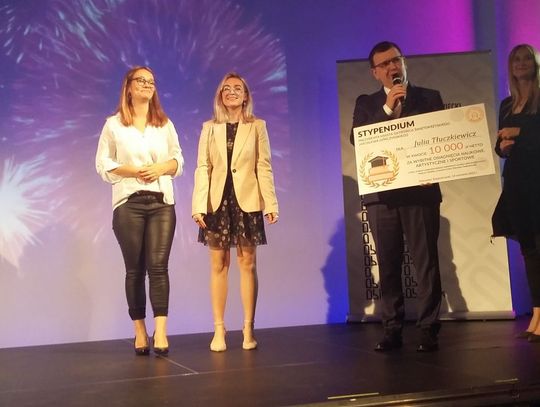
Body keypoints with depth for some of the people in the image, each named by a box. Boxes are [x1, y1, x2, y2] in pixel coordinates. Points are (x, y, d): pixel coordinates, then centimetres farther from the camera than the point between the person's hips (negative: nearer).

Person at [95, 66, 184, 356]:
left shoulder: (165, 123, 13)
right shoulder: (114, 124, 4)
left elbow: (178, 159, 13)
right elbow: (103, 164, 2)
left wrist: (161, 168, -8)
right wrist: (133, 171, -12)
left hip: (162, 202, 1)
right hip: (129, 203, -1)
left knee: (158, 265, -9)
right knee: (135, 268, 2)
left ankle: (160, 331, -12)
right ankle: (140, 332, 9)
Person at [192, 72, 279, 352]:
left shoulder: (257, 126, 6)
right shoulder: (210, 128, 9)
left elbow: (264, 167, 2)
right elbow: (202, 168, 3)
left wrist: (271, 203, -6)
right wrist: (199, 206, -6)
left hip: (246, 201, -1)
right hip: (218, 201, 1)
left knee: (248, 264, 1)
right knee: (218, 265, 3)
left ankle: (248, 329, 8)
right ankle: (219, 329, 9)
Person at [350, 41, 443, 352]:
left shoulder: (430, 97, 12)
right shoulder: (366, 103, 14)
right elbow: (357, 138, -2)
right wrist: (387, 108, -10)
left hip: (421, 190, -1)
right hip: (382, 194, 1)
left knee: (426, 262, -4)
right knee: (388, 264, 2)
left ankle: (429, 329, 1)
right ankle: (393, 329, 7)